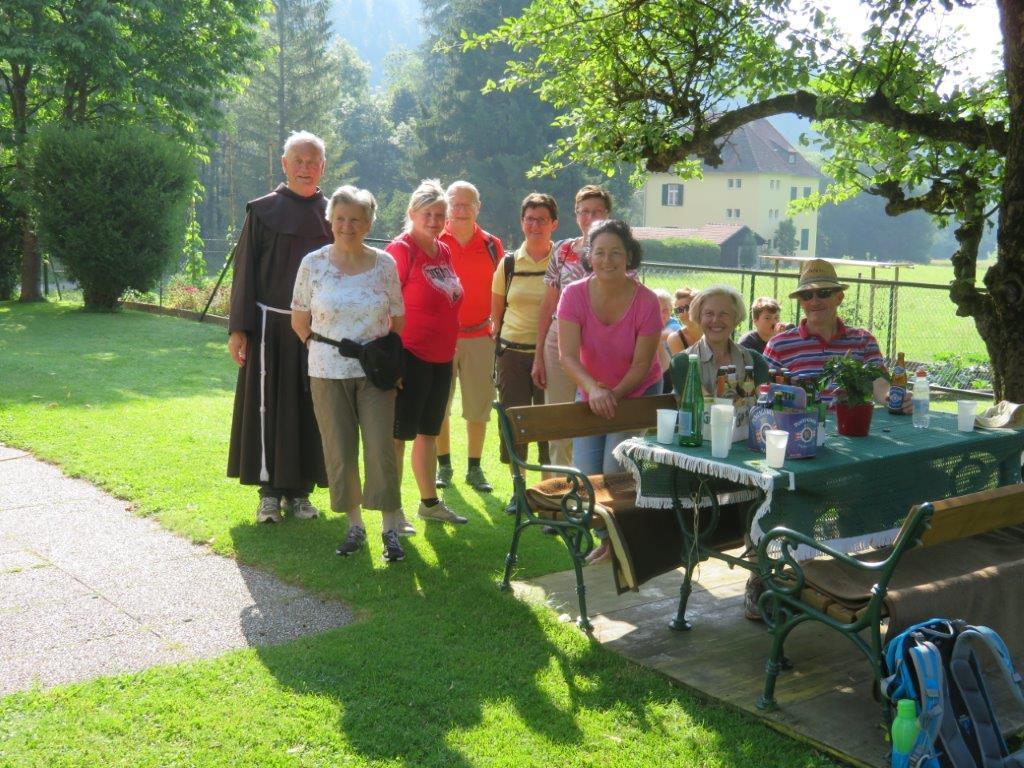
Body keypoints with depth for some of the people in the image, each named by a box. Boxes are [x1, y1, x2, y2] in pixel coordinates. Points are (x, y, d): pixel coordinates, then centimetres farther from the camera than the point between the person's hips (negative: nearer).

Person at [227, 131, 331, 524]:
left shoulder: (333, 216, 7)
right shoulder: (262, 211, 1)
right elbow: (244, 271, 0)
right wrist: (238, 328, -7)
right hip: (270, 326, -2)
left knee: (309, 409, 6)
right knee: (268, 406, 1)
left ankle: (299, 489, 16)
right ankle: (269, 490, 10)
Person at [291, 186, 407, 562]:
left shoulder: (384, 264, 0)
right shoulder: (313, 264, -2)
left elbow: (397, 321, 7)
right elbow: (299, 322, 7)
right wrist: (322, 348, 7)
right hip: (328, 374, 0)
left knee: (381, 449, -3)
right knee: (339, 453, 6)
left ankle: (390, 528, 7)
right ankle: (355, 524, 21)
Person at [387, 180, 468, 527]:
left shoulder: (443, 251, 11)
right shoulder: (401, 249, -12)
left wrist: (450, 348, 17)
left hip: (441, 357, 8)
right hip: (410, 356, -8)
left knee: (429, 431, 18)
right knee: (399, 433, -1)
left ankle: (429, 502, 30)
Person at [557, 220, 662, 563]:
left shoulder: (646, 301, -21)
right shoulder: (574, 295, -17)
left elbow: (642, 364, -16)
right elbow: (567, 355, -25)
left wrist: (614, 394, -27)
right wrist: (593, 389, -40)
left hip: (637, 395, -3)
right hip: (591, 392, 3)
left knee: (616, 473, -10)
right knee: (586, 474, 3)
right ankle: (606, 538, 28)